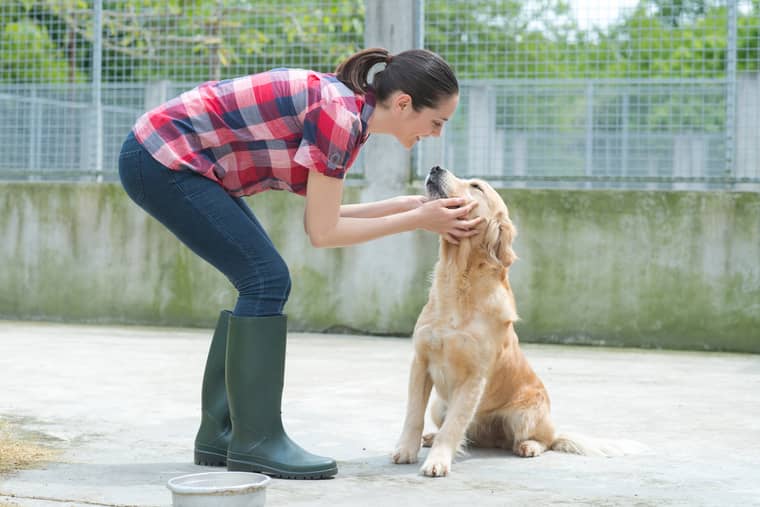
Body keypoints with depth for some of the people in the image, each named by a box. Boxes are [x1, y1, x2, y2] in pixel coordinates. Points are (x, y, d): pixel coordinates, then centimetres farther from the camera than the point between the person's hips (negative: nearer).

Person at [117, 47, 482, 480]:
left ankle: (219, 434, 14)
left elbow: (326, 214, 12)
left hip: (172, 159, 10)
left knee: (264, 283, 9)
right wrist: (417, 221, -9)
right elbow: (322, 232, -15)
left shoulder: (346, 108, 7)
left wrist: (408, 204, 8)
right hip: (161, 157, -10)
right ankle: (257, 442, -5)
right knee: (266, 279, -10)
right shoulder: (339, 115, -21)